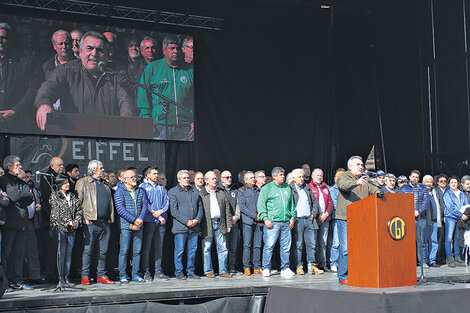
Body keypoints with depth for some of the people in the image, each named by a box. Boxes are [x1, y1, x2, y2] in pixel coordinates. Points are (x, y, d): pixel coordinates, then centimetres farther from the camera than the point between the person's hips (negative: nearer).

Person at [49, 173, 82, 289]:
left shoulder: (72, 196, 16)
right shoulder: (55, 196, 0)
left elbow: (79, 210, 16)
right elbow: (55, 214, -7)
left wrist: (77, 220, -4)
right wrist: (68, 222, -14)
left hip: (71, 228, 5)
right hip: (60, 227, -5)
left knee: (69, 252, 6)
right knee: (61, 252, -8)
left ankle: (66, 277, 11)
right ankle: (61, 279, -7)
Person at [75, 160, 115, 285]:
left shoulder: (105, 185, 21)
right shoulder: (83, 183, 3)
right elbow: (78, 201, -3)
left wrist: (111, 218, 14)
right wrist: (84, 218, -11)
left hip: (105, 223, 5)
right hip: (91, 222, -5)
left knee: (103, 251, 7)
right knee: (88, 250, -3)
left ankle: (101, 275, 14)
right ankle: (85, 276, 2)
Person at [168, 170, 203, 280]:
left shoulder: (194, 191, 17)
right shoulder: (173, 192, 0)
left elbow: (200, 207, 15)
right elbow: (174, 211, -7)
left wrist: (197, 219, -3)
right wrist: (186, 221, -14)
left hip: (194, 227, 5)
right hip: (180, 227, -5)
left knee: (192, 250, 7)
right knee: (179, 250, -3)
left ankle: (191, 271, 16)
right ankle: (179, 272, 6)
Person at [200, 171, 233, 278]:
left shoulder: (221, 194, 16)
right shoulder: (201, 194, 2)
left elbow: (227, 210, 15)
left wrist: (228, 224, 7)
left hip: (220, 224, 4)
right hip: (207, 225, -4)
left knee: (223, 248, 3)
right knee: (207, 248, 1)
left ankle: (223, 270, 9)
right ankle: (208, 271, 9)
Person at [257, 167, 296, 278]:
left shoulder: (287, 188, 17)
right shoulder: (267, 188, 1)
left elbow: (291, 204, 24)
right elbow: (261, 204, -3)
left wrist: (292, 217, 13)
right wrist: (265, 218, -11)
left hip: (286, 222, 5)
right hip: (272, 222, -5)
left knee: (286, 246, 4)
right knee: (269, 245, -7)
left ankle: (285, 269, 11)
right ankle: (266, 269, 2)